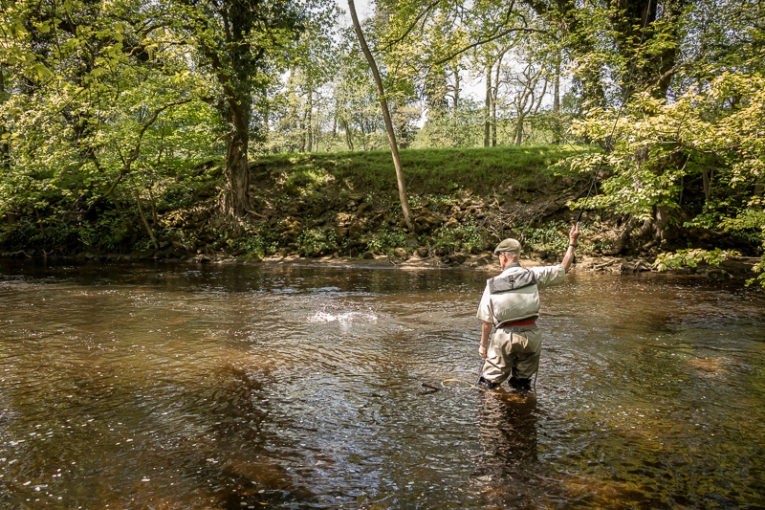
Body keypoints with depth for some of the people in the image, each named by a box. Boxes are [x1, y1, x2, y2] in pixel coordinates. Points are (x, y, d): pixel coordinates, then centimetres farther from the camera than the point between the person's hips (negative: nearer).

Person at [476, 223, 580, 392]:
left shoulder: (492, 284, -6)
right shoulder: (534, 275, -5)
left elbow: (486, 320, -3)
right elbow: (563, 269, 5)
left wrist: (483, 344, 9)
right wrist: (572, 243, 13)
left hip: (504, 337, -2)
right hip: (530, 336, 2)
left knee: (487, 384, 12)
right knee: (522, 385, 17)